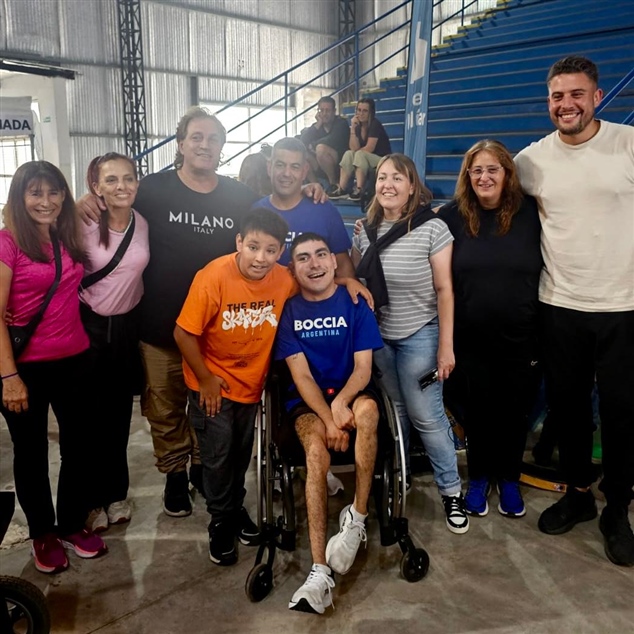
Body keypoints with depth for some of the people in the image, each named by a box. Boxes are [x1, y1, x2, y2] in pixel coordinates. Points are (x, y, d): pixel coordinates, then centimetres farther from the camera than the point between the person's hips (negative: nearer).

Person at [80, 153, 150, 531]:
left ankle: (116, 493, 31)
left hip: (128, 325, 3)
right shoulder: (83, 225, -16)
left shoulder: (145, 224, -4)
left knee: (120, 414, 14)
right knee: (90, 415, 7)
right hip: (89, 326, -3)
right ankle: (92, 498, 25)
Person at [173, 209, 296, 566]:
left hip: (252, 383, 4)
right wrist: (205, 378, -14)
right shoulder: (213, 277, -27)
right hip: (213, 384, -3)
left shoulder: (285, 280, -17)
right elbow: (184, 333, -21)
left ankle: (236, 507, 45)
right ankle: (222, 522, 30)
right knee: (218, 455, 5)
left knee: (242, 453, 20)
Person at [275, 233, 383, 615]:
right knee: (316, 450, -30)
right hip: (308, 400, 0)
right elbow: (301, 375, -6)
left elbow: (363, 368, -5)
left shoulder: (355, 304, 0)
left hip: (350, 392, 0)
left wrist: (341, 403, -25)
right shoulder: (289, 311, 1)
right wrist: (329, 419, -21)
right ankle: (321, 571, -31)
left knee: (368, 410, -35)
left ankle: (357, 518, -19)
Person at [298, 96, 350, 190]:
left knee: (321, 148, -32)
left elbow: (332, 141, -26)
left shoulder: (341, 123, -7)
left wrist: (312, 145, -12)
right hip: (321, 166, 6)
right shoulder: (316, 126, 8)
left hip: (340, 163, -6)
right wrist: (318, 125, -13)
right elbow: (303, 142, -7)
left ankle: (334, 184, -19)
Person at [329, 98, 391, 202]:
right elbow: (354, 148, -7)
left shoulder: (375, 124, -13)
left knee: (360, 154, -29)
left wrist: (357, 151, -3)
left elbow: (369, 148, -20)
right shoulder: (358, 126, 6)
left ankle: (359, 190, -35)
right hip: (366, 161, 6)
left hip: (384, 160, -6)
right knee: (348, 154, -15)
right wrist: (352, 128, -14)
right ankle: (342, 189, -25)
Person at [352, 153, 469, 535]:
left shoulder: (432, 228, -11)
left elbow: (445, 289, -12)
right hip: (377, 336, 4)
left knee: (426, 416, -2)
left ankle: (452, 491, 16)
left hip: (419, 335, -4)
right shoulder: (366, 231, 3)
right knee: (392, 414, 14)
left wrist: (446, 346, -13)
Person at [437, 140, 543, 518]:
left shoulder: (531, 212, -5)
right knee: (478, 413, 14)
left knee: (514, 413, 14)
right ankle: (479, 477, 35)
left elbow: (550, 268, 0)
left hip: (522, 340, 0)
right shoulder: (453, 217, -3)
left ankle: (510, 480, 36)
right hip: (471, 341, 0)